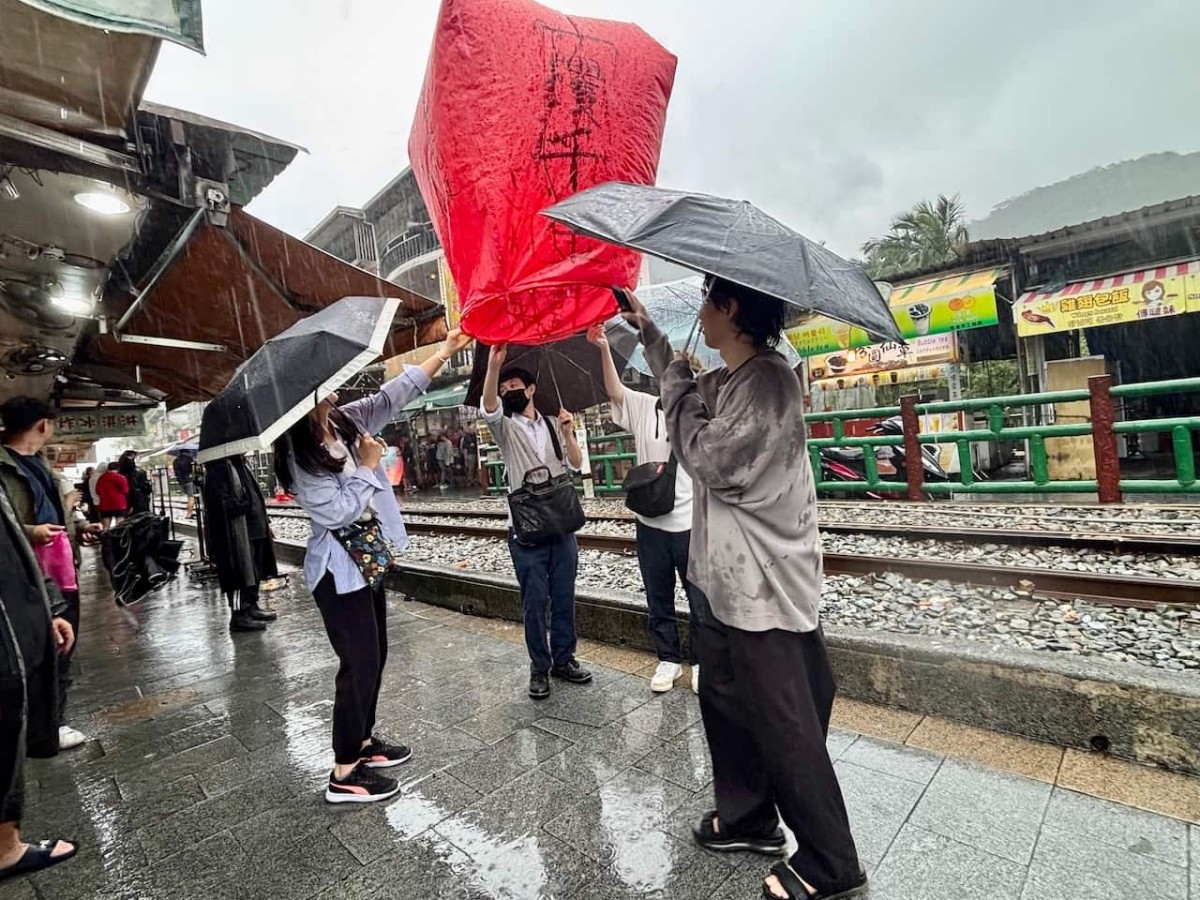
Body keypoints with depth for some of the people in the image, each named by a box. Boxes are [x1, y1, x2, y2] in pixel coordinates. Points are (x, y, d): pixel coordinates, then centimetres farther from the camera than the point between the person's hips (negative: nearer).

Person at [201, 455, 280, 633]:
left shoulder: (239, 464, 15)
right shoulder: (218, 469, -14)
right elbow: (222, 503, -22)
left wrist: (264, 522, 14)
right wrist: (246, 505, -14)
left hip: (253, 528, 9)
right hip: (236, 533, -9)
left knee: (254, 570, 16)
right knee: (240, 572, -3)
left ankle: (252, 607, 27)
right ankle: (238, 615, 7)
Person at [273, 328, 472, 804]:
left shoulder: (346, 420, 2)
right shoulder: (300, 454, -18)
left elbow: (392, 395, 3)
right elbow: (336, 512, -22)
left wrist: (444, 351, 2)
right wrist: (366, 466, -13)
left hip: (367, 557, 8)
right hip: (339, 568, -8)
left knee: (375, 655, 17)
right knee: (360, 662, -2)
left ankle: (363, 740, 35)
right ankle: (344, 774, 13)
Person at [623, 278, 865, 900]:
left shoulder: (769, 381, -18)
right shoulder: (721, 381, 9)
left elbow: (709, 456, -22)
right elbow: (683, 387, 30)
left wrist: (677, 387, -8)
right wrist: (647, 329, 30)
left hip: (765, 588, -10)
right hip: (730, 580, 10)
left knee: (785, 728, 3)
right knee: (723, 698, 21)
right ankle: (747, 819, 41)